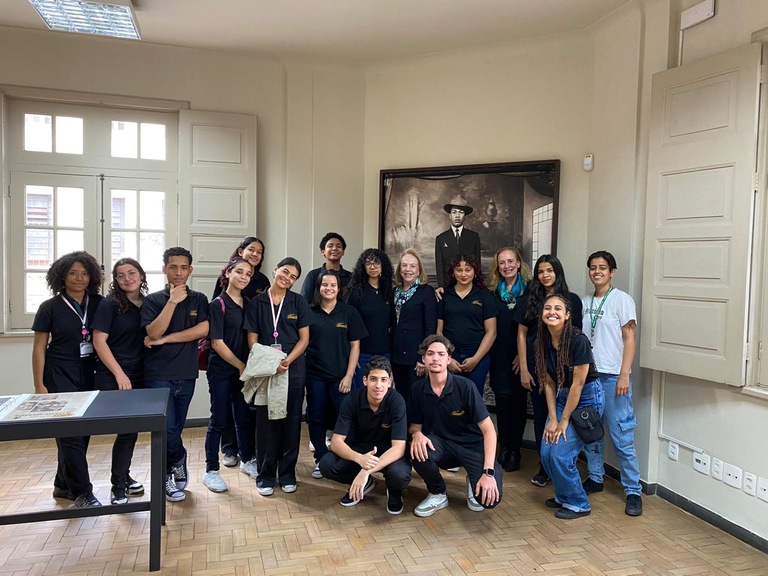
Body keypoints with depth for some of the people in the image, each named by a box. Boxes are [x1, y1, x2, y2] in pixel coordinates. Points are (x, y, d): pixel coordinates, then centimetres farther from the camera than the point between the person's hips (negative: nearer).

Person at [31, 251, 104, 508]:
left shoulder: (98, 304, 2)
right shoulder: (50, 307, -4)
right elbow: (39, 348, -2)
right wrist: (39, 386, -6)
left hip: (89, 376, 4)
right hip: (60, 378, -3)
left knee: (83, 432, 9)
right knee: (70, 434, -4)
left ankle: (63, 485, 27)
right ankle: (82, 492, 5)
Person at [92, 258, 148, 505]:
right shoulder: (109, 304, -7)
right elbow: (99, 341, -11)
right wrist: (120, 374, -15)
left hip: (139, 377, 5)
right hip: (113, 378, -5)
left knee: (131, 428, 12)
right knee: (128, 429, -6)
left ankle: (123, 476, 31)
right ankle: (118, 487, 8)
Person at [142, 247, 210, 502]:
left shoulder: (199, 300, 7)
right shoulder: (153, 300, 1)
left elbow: (203, 329, -9)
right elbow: (153, 332, -13)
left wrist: (165, 339, -11)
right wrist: (173, 301, -16)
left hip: (186, 375, 2)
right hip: (159, 375, -2)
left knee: (175, 429, 10)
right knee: (167, 429, -9)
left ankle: (167, 477, 25)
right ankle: (179, 461, 17)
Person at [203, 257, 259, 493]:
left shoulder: (248, 304, 8)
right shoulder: (218, 304, -10)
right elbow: (217, 343, -13)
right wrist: (240, 366, -12)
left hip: (244, 370, 5)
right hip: (221, 371, -5)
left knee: (246, 417, 13)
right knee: (218, 421, 2)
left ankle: (247, 460, 31)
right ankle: (211, 471, 15)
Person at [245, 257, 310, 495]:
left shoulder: (299, 303, 2)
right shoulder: (256, 303, 3)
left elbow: (304, 339, 0)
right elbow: (253, 340, 1)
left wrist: (287, 361, -14)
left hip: (294, 369, 0)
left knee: (291, 421, 6)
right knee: (266, 421, 4)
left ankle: (287, 473, 19)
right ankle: (265, 474, 16)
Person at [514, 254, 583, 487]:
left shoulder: (572, 300, 1)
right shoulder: (530, 298, 5)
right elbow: (521, 334, 3)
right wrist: (524, 369, -2)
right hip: (536, 365, 1)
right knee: (541, 415, 7)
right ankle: (544, 466, 19)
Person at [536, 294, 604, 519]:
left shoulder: (578, 340, -23)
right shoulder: (543, 342, -4)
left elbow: (578, 383, -19)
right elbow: (548, 382, 1)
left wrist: (564, 421, -14)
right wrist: (552, 419, -4)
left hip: (586, 397, -6)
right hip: (562, 396, 6)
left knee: (562, 454, -11)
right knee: (546, 453, 0)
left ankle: (578, 504, 12)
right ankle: (563, 496, 25)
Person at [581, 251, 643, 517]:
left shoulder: (622, 300, -3)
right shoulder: (585, 302, 12)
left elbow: (630, 339, -7)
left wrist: (624, 375, -14)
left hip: (613, 377, -5)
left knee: (622, 437, -4)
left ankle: (633, 490, 6)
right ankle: (595, 478, 26)